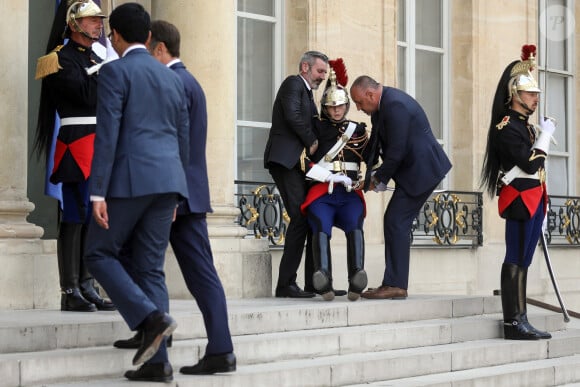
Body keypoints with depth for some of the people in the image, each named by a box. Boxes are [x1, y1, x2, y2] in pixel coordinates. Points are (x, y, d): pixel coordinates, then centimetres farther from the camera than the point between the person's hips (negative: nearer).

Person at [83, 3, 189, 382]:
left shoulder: (115, 71, -2)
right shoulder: (173, 78, 18)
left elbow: (107, 134, -11)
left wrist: (98, 193, -12)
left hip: (130, 179, -6)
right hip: (167, 180, 6)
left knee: (100, 254, 8)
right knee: (149, 267, 8)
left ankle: (151, 317, -12)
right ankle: (156, 361, 1)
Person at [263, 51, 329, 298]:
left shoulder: (307, 93, 27)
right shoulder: (293, 84, -1)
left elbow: (313, 125, 20)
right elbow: (292, 115, -17)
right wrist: (311, 141, -9)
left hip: (298, 163, 10)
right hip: (286, 160, -10)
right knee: (300, 218, -15)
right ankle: (286, 284, -13)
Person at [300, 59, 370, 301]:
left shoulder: (358, 131, 20)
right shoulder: (315, 129, 11)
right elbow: (303, 162, 1)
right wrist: (331, 176, -9)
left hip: (350, 194, 2)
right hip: (321, 193, -2)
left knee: (354, 226, -31)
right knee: (321, 228, -32)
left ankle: (356, 282, -48)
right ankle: (323, 280, -54)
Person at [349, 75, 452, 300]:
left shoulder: (395, 105, -22)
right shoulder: (383, 103, 11)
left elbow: (396, 151, -22)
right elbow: (375, 142, 17)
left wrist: (378, 178, -10)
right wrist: (366, 170, 5)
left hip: (421, 170, -10)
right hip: (413, 170, 10)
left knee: (396, 222, -12)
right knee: (394, 223, 9)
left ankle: (395, 285, -10)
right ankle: (394, 283, 11)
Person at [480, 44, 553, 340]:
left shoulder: (525, 127, 18)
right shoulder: (506, 127, -12)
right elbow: (530, 164, -21)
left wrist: (541, 210, 21)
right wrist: (546, 135, -11)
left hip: (532, 201, 10)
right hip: (520, 201, -10)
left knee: (522, 261, 9)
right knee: (516, 261, -8)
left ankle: (519, 322, 11)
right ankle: (513, 323, -7)